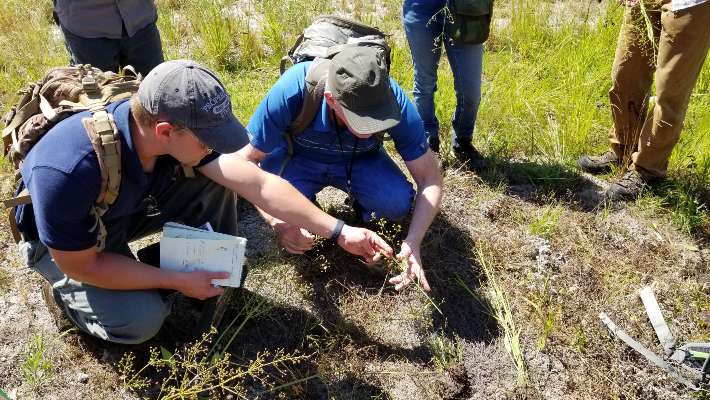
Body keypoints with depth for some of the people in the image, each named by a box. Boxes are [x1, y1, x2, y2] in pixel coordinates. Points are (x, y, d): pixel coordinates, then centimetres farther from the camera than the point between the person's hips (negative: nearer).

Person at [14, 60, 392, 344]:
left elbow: (261, 184, -21)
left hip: (127, 211, 5)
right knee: (140, 319, -26)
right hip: (59, 240, -4)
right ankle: (65, 290, 6)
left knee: (214, 178, -16)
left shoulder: (181, 129, -24)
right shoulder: (70, 170, -42)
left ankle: (217, 280, 4)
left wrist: (339, 231, -20)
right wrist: (177, 281, -24)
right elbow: (82, 265, -28)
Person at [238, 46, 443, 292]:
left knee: (399, 205, -26)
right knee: (279, 214, -28)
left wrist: (413, 243, -36)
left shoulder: (394, 102, -31)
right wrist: (276, 220, -40)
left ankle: (361, 202, 9)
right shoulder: (292, 91, -37)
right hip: (298, 158, 0)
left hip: (360, 159, 1)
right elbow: (245, 159, -25)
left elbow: (430, 179, -21)